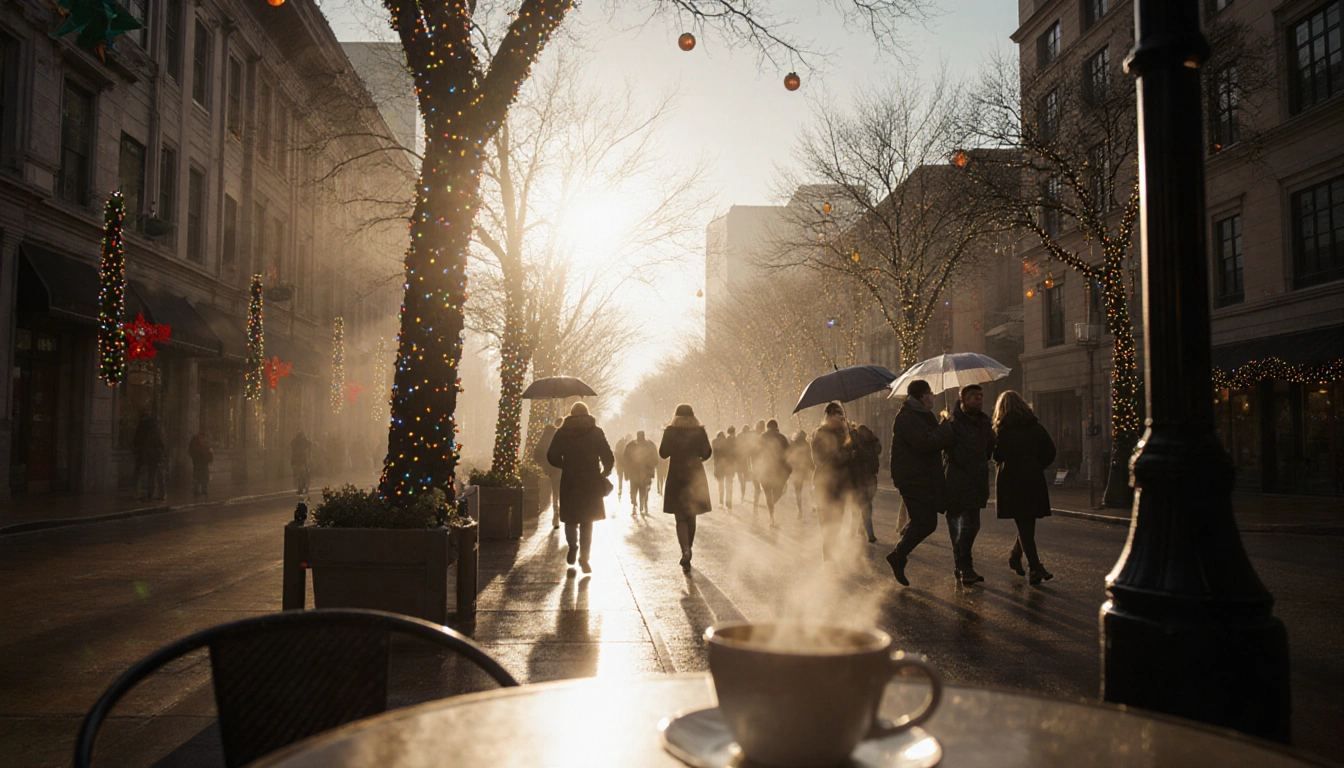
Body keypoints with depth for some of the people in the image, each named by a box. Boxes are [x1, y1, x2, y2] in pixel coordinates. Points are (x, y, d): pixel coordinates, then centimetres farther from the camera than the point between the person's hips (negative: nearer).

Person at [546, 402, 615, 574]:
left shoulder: (562, 432, 1)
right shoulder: (596, 432, -1)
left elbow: (552, 457, -2)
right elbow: (608, 458, -4)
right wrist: (604, 473, 14)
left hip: (569, 483, 0)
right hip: (591, 484, 0)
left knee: (570, 518, 18)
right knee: (587, 521, 7)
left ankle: (573, 548, 7)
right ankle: (584, 558, 3)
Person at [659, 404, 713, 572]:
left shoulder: (670, 431, -6)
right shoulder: (699, 431, -2)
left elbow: (663, 453, -4)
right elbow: (707, 453, -2)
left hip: (676, 477, -2)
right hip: (695, 476, 2)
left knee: (681, 518, -1)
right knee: (691, 516, 17)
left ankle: (685, 551, -21)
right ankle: (688, 551, 26)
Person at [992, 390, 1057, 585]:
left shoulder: (1001, 430, -3)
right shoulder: (1036, 428, 5)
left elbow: (996, 457, -2)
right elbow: (1050, 452, 4)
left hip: (1010, 483, -2)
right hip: (1034, 482, 2)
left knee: (1024, 525, 1)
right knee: (1028, 524, 14)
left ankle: (1036, 568, -5)